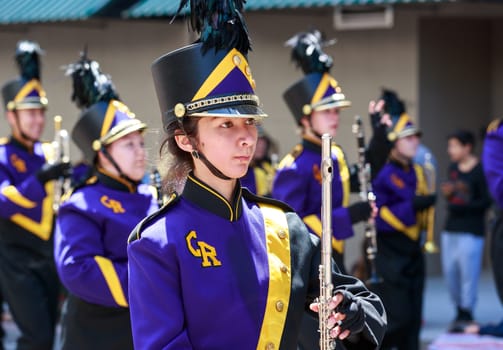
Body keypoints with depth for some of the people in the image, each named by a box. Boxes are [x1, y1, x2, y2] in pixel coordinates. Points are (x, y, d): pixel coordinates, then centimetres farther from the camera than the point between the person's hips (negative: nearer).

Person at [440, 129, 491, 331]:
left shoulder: (480, 170, -10)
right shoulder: (453, 168, 12)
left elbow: (486, 202, -12)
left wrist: (462, 208, -19)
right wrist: (447, 193, -1)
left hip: (471, 230, -7)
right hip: (451, 228, 7)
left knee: (468, 272, -4)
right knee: (449, 271, 9)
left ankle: (466, 314, 4)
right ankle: (459, 309, 21)